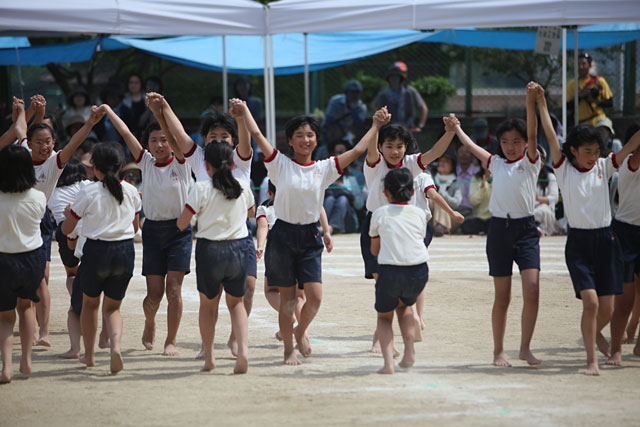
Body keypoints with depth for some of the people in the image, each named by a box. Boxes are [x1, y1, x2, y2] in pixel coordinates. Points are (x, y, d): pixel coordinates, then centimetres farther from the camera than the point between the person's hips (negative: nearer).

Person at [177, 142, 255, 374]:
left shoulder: (201, 189, -10)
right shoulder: (243, 187, 1)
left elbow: (182, 223, -8)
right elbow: (251, 212, 21)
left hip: (209, 249, -2)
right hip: (238, 248, 2)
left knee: (208, 304, 18)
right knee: (236, 302, 17)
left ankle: (209, 356, 16)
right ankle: (243, 350, -4)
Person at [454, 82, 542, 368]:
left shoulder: (530, 162, 2)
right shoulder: (496, 163, 12)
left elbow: (532, 135, -14)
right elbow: (472, 147, 27)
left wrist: (531, 102, -26)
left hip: (526, 228, -2)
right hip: (499, 228, 2)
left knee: (532, 289, -14)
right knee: (502, 296, 5)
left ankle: (525, 347, -2)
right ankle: (498, 351, 12)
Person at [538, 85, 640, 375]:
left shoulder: (604, 167, 6)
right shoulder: (564, 169, 0)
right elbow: (551, 139, -9)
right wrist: (542, 106, -13)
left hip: (606, 240, 3)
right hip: (578, 242, -3)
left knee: (606, 309, 2)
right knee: (590, 301, -16)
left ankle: (595, 334, 36)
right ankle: (592, 360, -5)